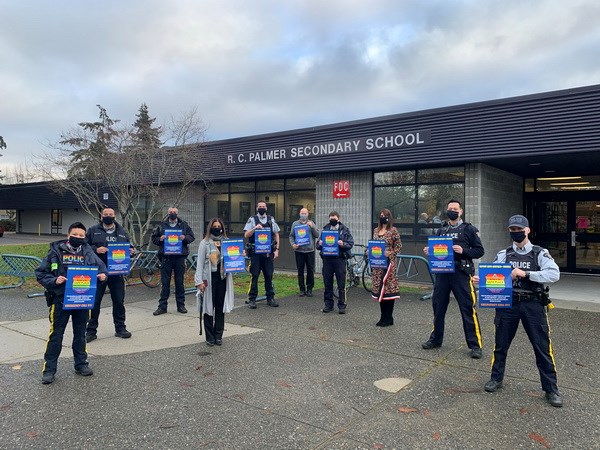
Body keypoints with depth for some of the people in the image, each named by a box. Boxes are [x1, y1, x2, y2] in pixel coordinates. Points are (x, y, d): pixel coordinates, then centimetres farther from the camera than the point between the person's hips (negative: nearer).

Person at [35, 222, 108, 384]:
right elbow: (40, 273, -2)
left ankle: (81, 364, 29)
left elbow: (101, 266, 9)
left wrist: (103, 274, -13)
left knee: (80, 333, 15)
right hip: (60, 299, -2)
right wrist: (54, 281, -19)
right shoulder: (56, 251, -5)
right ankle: (49, 368, 16)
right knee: (56, 334, 4)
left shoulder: (88, 252, 2)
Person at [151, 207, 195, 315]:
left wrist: (185, 238, -11)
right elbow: (154, 238, 11)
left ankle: (181, 305, 16)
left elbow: (192, 237, 9)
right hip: (166, 257, 0)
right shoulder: (162, 225, 8)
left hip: (180, 257, 0)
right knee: (165, 282, 2)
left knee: (180, 282, 7)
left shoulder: (184, 225, 9)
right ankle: (162, 306, 10)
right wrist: (160, 239, -10)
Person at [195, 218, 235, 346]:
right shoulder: (204, 243, 0)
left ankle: (218, 336, 17)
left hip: (223, 278, 3)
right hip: (209, 278, -3)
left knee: (221, 308, 7)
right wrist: (199, 281, -11)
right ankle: (209, 337, 13)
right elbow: (200, 263, -4)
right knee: (209, 307, 3)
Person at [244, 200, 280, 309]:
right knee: (254, 276, -1)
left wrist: (276, 249, 3)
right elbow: (246, 235, -3)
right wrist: (254, 228, -19)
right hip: (255, 253, -2)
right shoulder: (252, 220, 3)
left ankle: (270, 298, 16)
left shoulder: (271, 220, 10)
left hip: (268, 252, 2)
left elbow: (276, 235, 11)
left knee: (269, 276, 6)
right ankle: (252, 299, 6)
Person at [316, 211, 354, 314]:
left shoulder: (344, 229, 5)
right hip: (327, 258, 3)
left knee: (341, 284, -1)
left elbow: (351, 243, -2)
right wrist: (320, 244, -7)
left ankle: (342, 305, 8)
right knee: (327, 283, 8)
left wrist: (343, 244, -21)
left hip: (339, 258, -3)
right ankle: (328, 304, 18)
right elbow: (318, 244, 16)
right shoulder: (325, 229, 14)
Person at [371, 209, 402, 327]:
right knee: (379, 290, 8)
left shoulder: (393, 230, -4)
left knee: (388, 289, -6)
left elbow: (399, 246, -3)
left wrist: (390, 253, -17)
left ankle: (388, 318, 3)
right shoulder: (376, 230, 14)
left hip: (389, 262, -6)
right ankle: (384, 317, 18)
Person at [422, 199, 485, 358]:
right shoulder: (441, 230, 15)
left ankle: (475, 345, 6)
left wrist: (463, 251, -17)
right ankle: (436, 339, 25)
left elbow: (479, 251, -2)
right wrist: (429, 251, 1)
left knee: (468, 308, -4)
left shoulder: (468, 229, 1)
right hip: (442, 272, 5)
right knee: (438, 306, 10)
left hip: (461, 273, -5)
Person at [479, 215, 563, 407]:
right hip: (507, 303, 2)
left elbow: (554, 274, -15)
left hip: (533, 305, -2)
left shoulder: (540, 253, 0)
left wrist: (526, 273, -23)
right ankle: (496, 378, 29)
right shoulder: (504, 254, 7)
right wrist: (481, 280, -23)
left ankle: (551, 389, 19)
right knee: (501, 344, 11)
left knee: (542, 347, 4)